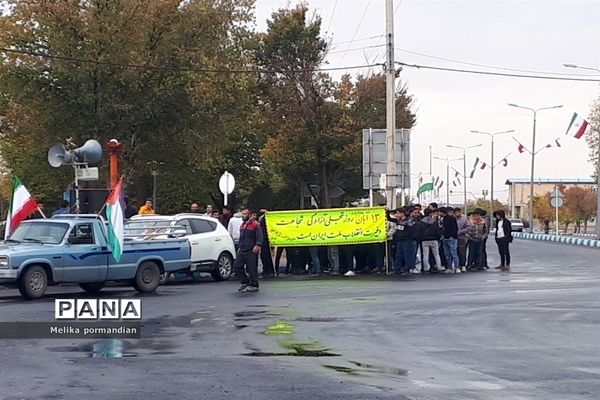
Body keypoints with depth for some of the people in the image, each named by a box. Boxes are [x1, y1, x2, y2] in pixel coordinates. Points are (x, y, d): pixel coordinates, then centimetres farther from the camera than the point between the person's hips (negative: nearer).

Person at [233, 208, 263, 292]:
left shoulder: (255, 224, -5)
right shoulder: (242, 225, 21)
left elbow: (260, 236, -13)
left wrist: (257, 245, -24)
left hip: (251, 251, -8)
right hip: (242, 251, 8)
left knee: (252, 268, -6)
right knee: (237, 266, 3)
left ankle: (254, 286, 2)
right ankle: (245, 283, 13)